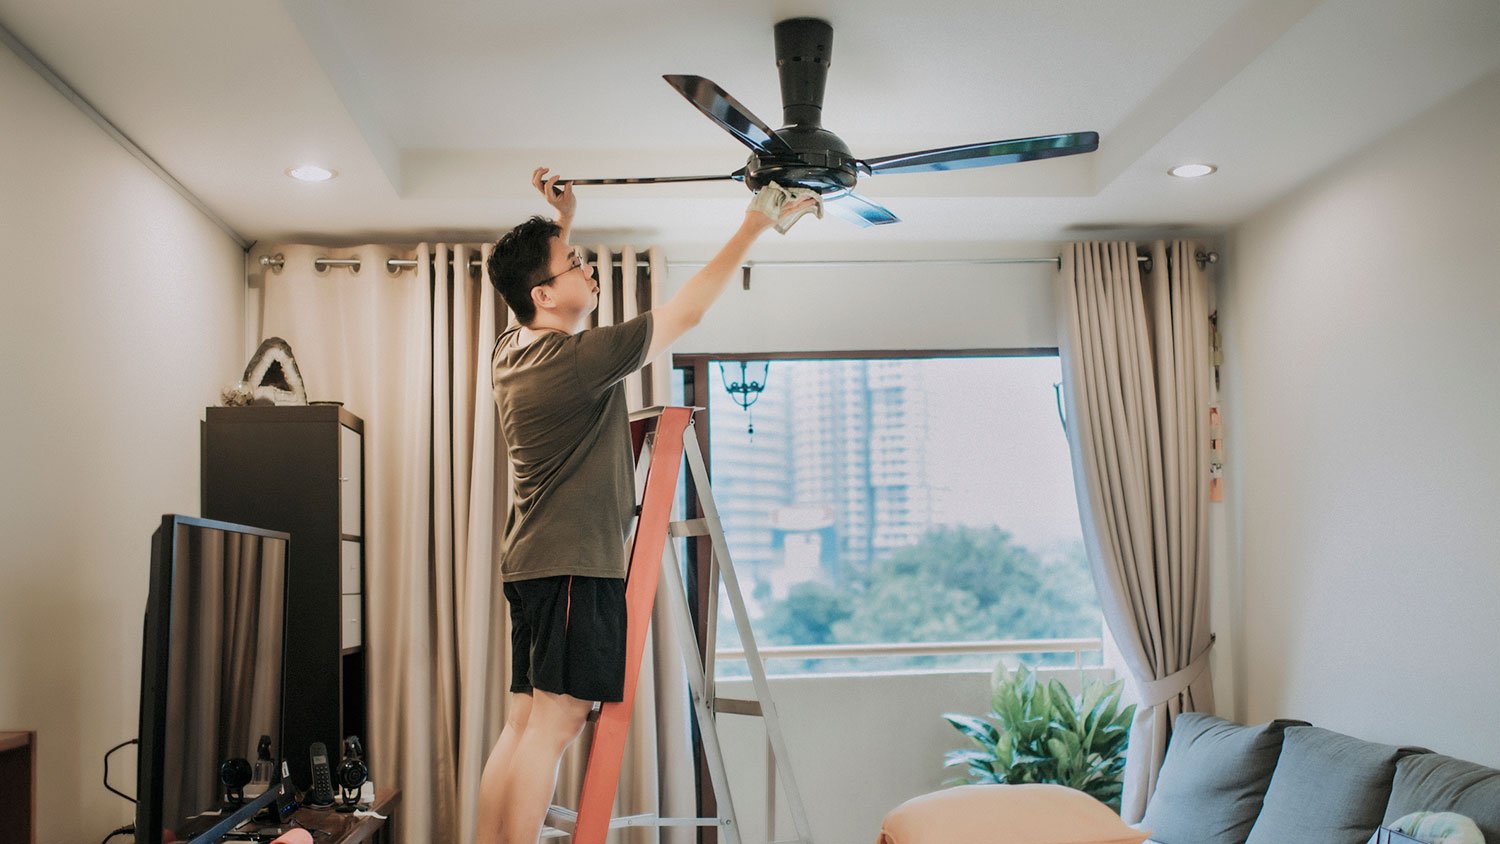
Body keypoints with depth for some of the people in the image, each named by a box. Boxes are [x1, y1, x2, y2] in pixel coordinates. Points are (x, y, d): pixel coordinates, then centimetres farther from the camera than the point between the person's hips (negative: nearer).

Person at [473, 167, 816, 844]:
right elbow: (685, 313, -10)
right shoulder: (578, 359, -16)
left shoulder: (510, 350, 9)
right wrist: (752, 230, -2)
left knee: (523, 724, 9)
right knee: (553, 723, -8)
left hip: (531, 559, 10)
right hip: (576, 562, -9)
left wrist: (562, 223, 29)